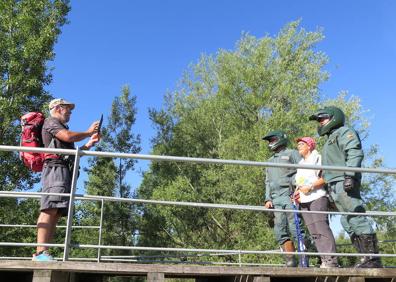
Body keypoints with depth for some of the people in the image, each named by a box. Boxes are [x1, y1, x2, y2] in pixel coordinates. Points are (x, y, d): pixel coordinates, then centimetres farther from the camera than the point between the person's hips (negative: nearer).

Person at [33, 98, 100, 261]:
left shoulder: (60, 127, 36)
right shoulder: (51, 121, 8)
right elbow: (68, 136, -11)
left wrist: (89, 144, 23)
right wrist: (88, 132, 5)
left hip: (64, 171, 9)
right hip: (56, 167, -9)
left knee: (56, 213, -2)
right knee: (50, 209, -21)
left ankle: (42, 254, -7)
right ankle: (41, 252, -30)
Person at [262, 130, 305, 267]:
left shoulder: (292, 153, 10)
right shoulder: (270, 161, 29)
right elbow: (267, 181, 27)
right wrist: (268, 199, 14)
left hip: (290, 195, -6)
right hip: (276, 199, 7)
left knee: (296, 229, -12)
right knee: (280, 231, 0)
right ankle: (291, 262, 2)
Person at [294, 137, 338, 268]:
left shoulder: (317, 157, 7)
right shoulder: (300, 164, 28)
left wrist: (310, 187, -13)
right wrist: (296, 192, 11)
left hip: (317, 197, -7)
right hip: (303, 201, 7)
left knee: (322, 229, -15)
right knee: (314, 233, -1)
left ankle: (331, 260, -17)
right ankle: (324, 261, -1)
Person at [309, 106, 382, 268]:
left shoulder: (344, 131, 7)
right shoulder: (330, 139, 33)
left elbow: (355, 153, -11)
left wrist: (350, 175, -23)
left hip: (344, 182, -9)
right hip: (335, 185, 9)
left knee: (356, 218, -13)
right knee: (347, 222, 3)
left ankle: (373, 258, -11)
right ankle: (366, 256, 3)